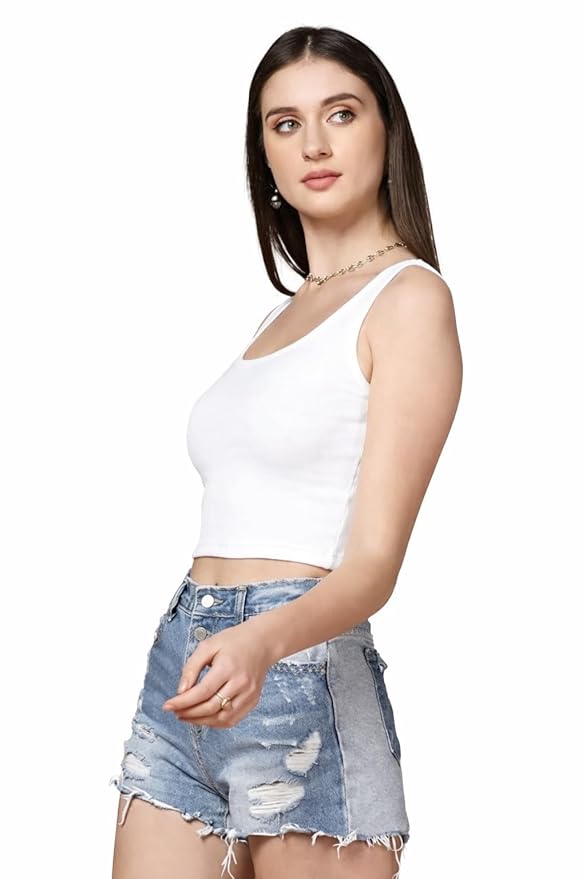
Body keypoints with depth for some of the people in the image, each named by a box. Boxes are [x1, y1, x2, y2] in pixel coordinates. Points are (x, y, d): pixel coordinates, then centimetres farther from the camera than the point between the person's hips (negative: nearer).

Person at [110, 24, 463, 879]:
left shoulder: (409, 297, -6)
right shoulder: (288, 310, 18)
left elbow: (373, 561, -15)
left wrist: (260, 644, -32)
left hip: (300, 678, -7)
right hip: (181, 676, 7)